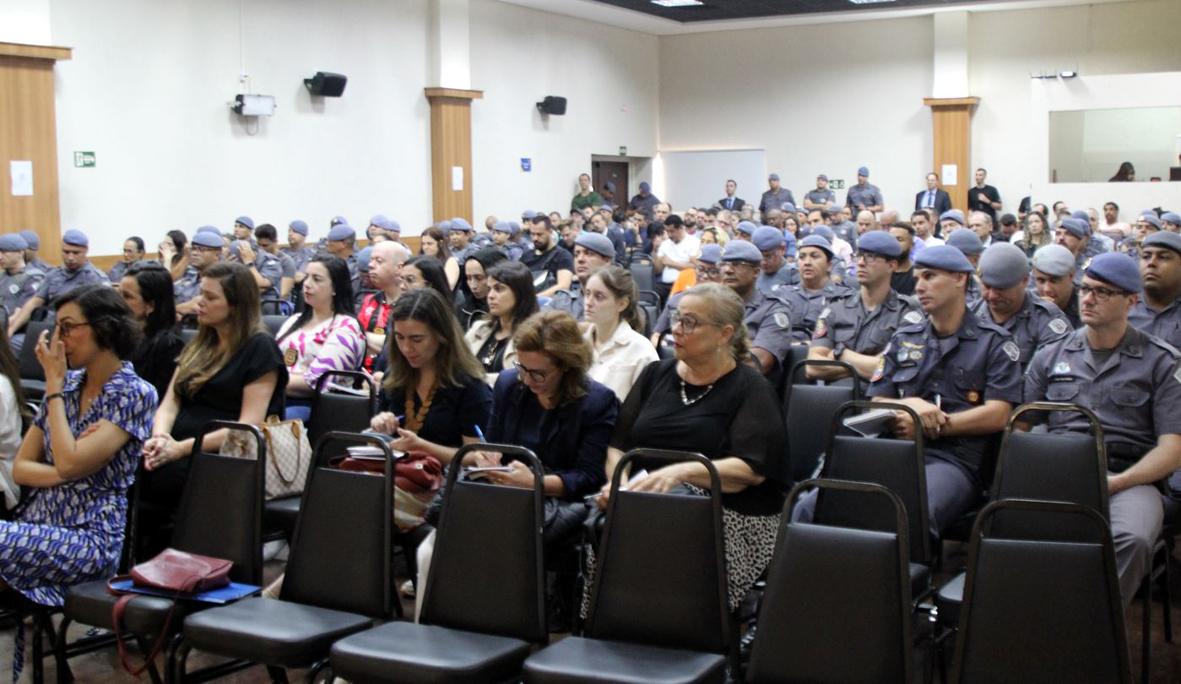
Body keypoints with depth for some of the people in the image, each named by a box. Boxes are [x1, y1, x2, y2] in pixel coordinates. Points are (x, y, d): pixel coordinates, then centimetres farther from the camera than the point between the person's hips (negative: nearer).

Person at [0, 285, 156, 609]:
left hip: (90, 539, -6)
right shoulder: (67, 384, 11)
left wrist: (54, 385, -9)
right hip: (38, 524, 6)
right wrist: (66, 472, -10)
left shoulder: (135, 394, -7)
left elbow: (69, 463, -18)